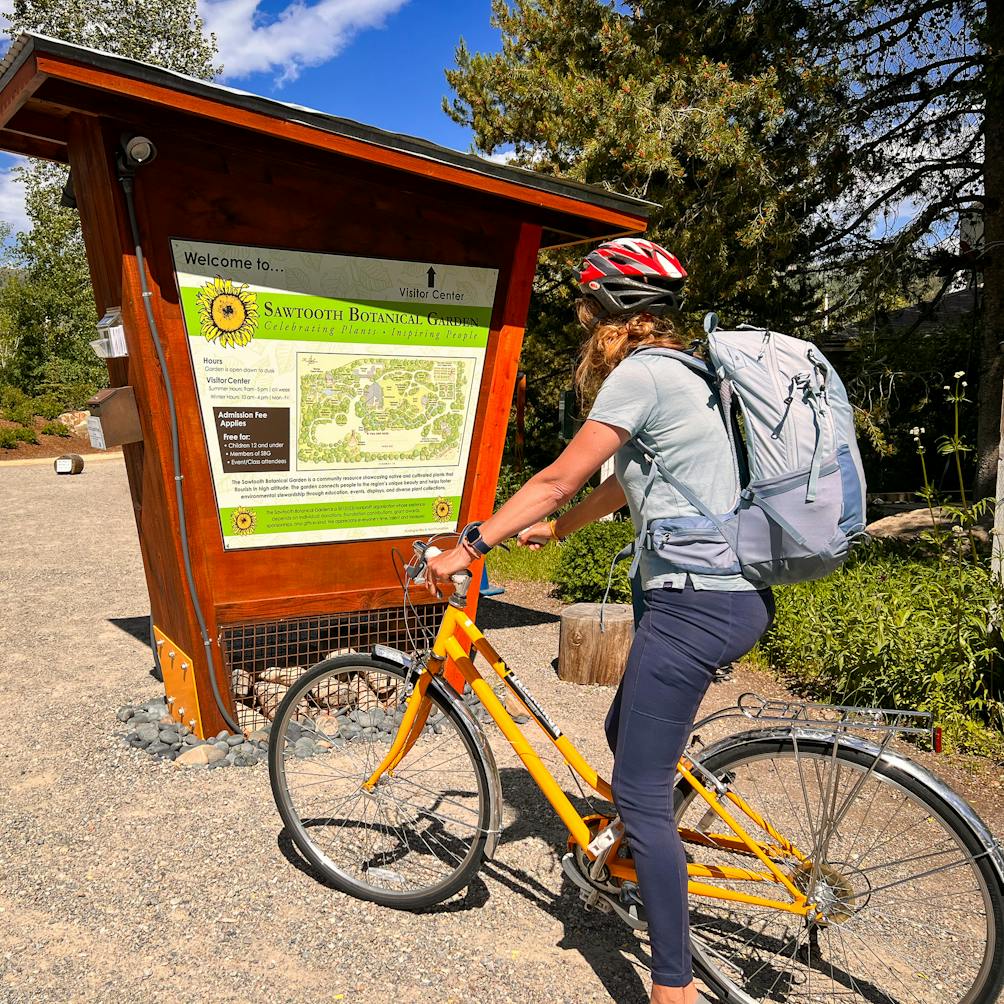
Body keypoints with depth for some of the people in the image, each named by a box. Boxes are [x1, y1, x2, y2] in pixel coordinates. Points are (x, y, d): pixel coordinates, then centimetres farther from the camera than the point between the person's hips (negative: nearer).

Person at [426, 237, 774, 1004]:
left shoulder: (639, 373, -11)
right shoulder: (683, 375, 19)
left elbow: (558, 480, -12)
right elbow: (628, 483, 26)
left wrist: (468, 547, -5)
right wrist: (555, 529, 35)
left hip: (694, 604, -10)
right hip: (741, 596, 10)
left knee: (639, 791, -1)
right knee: (627, 733, 26)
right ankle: (651, 855, 45)